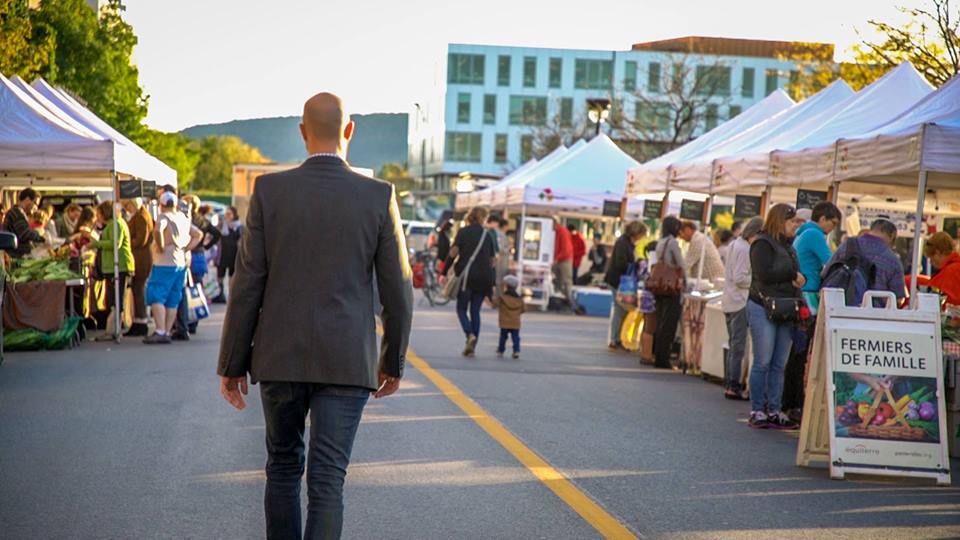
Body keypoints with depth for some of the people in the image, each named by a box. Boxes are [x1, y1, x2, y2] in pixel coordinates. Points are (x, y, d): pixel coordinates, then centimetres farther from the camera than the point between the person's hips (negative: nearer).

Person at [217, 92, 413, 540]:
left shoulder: (269, 190, -4)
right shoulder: (378, 196, -4)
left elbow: (247, 284, -3)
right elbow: (397, 290, 0)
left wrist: (232, 364, 4)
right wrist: (393, 362, 13)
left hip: (281, 357, 1)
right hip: (346, 363, -1)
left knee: (283, 467, 19)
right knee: (327, 481, -2)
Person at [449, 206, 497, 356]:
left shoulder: (463, 232, -1)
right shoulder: (488, 235, 8)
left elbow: (453, 253, -9)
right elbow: (492, 260, 9)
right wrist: (492, 282, 14)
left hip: (466, 275, -3)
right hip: (483, 278, 3)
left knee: (461, 309, 7)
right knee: (475, 311, 10)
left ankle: (470, 334, -21)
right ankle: (472, 347, 5)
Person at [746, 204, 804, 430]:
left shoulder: (788, 246, 19)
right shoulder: (763, 244, -6)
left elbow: (796, 277, 20)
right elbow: (764, 273, -18)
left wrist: (798, 282, -3)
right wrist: (792, 275, -9)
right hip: (763, 308, -7)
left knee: (779, 364, 5)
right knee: (763, 362, -5)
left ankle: (774, 410, 8)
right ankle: (757, 411, 0)